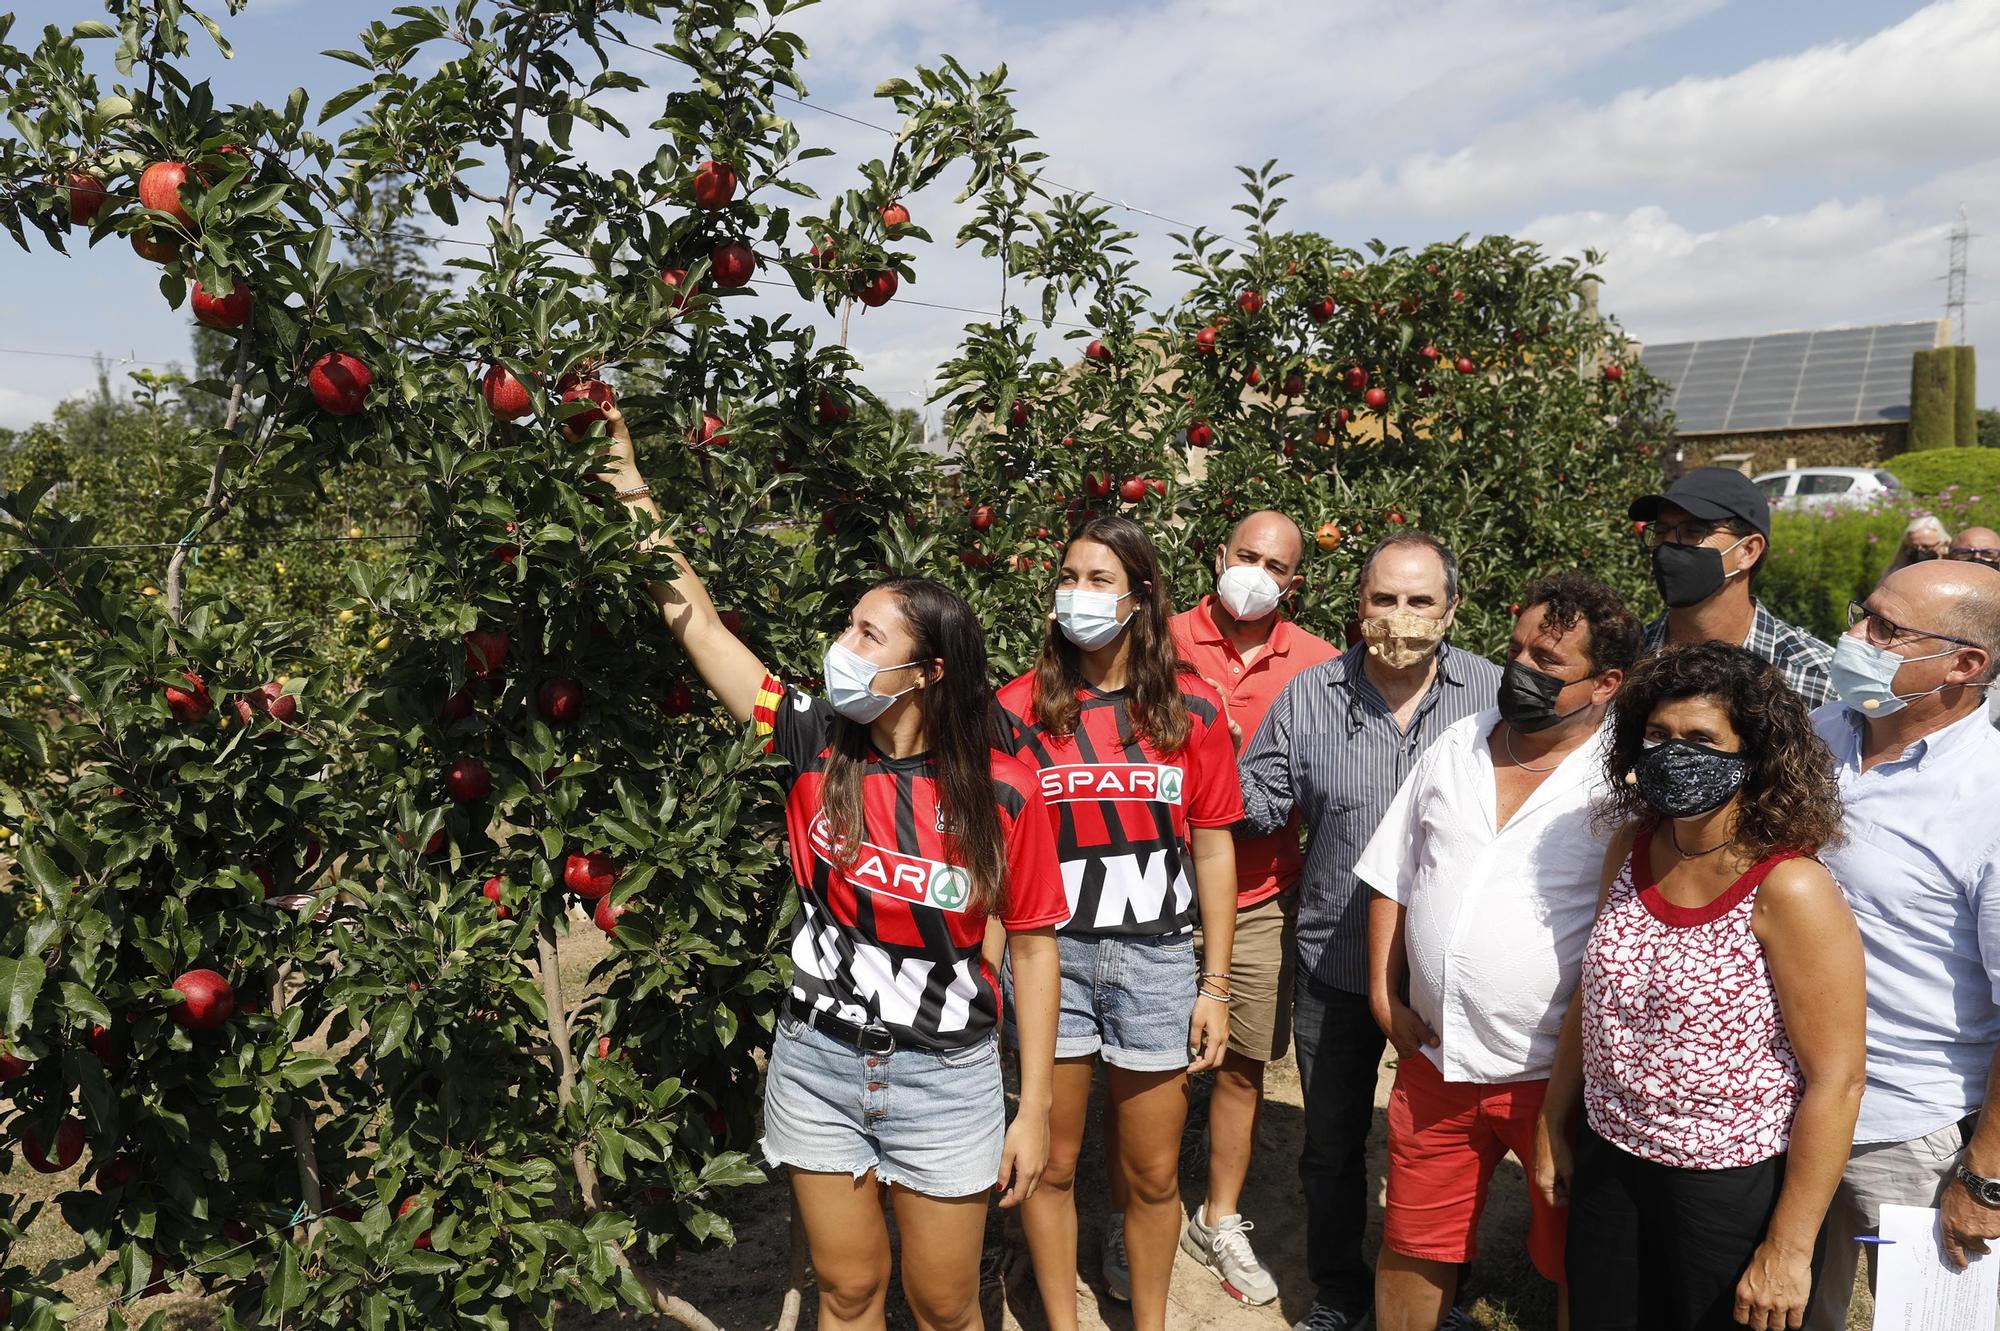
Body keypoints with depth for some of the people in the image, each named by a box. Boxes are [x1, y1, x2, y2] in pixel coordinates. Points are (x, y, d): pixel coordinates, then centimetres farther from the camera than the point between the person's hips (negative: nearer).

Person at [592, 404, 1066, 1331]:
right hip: (817, 1065, 3)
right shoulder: (814, 745, -8)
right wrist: (635, 497, -8)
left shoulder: (1002, 792, -15)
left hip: (945, 1080, -2)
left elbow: (1031, 945, -8)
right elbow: (698, 624, -6)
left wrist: (1035, 1109, -6)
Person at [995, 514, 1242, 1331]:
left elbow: (1214, 849, 3)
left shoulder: (1190, 708, -1)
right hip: (1049, 954, 0)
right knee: (1052, 1164, 11)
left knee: (1153, 1175, 13)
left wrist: (1214, 987, 2)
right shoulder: (1020, 708, -2)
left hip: (1156, 958, 0)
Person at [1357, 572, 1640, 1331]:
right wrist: (1384, 995, 5)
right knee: (1411, 1249, 17)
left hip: (1560, 1073, -4)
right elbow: (1391, 879, 11)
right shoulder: (1454, 749, 4)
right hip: (1434, 1062, 4)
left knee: (1576, 1267, 16)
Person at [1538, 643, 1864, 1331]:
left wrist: (1789, 1248, -16)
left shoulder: (1789, 890, -21)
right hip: (1609, 1164, 6)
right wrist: (1552, 1125, 13)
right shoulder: (1632, 847, -3)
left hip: (1732, 1189, -5)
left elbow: (1835, 1080, -19)